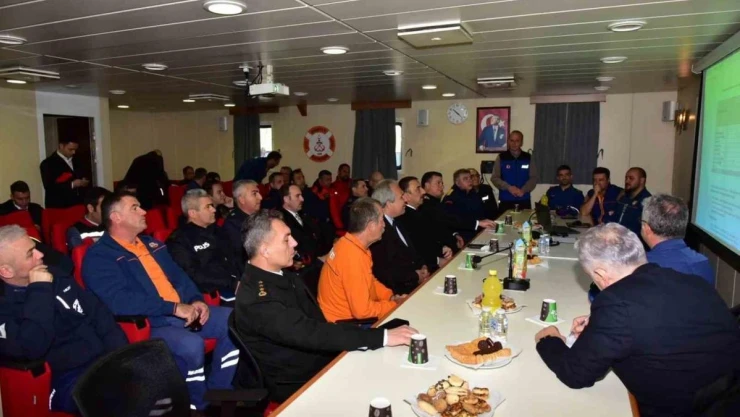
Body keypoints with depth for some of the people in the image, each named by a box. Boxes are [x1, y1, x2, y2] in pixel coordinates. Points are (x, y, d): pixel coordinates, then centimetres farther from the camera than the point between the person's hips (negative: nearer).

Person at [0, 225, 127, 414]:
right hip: (64, 379, -6)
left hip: (105, 360, 6)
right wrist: (41, 290, -14)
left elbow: (99, 314, 12)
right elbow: (32, 349, -21)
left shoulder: (56, 277, 11)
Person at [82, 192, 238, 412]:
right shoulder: (99, 256, -6)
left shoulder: (152, 243, 19)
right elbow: (119, 301, -21)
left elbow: (179, 275, 19)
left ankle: (217, 392, 6)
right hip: (146, 323, -7)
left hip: (186, 312, 8)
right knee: (191, 345, -33)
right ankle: (198, 404, -3)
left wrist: (196, 300, -3)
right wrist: (173, 308, -24)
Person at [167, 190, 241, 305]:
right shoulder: (179, 240, 0)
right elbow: (195, 276, -11)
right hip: (215, 294, -7)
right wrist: (233, 284, -18)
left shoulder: (215, 230, 23)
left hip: (238, 281, 7)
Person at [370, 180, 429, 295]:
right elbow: (383, 271, -21)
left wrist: (422, 267, 1)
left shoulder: (396, 222, 12)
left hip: (416, 279, 9)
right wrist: (415, 276, -12)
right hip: (401, 289, -9)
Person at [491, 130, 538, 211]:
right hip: (505, 201, -1)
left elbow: (534, 178, 3)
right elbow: (495, 178, -1)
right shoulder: (501, 157, 2)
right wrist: (509, 187, -16)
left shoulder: (528, 158, 6)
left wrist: (523, 190, -14)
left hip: (524, 201, 1)